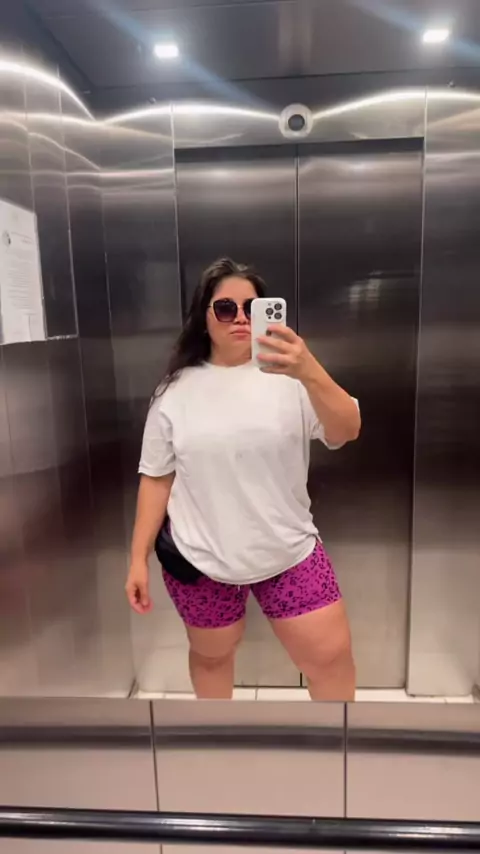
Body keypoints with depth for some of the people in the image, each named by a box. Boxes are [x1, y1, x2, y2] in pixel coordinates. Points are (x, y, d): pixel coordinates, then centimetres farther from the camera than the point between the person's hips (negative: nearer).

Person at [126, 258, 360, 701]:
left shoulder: (290, 378, -8)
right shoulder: (177, 391, -4)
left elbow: (346, 432, -21)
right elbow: (157, 478, 0)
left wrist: (309, 372, -39)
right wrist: (139, 558, -1)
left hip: (289, 552, 0)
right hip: (199, 560, 1)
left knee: (333, 657, 4)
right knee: (211, 655, 21)